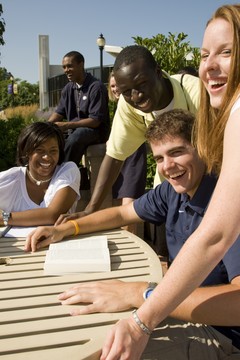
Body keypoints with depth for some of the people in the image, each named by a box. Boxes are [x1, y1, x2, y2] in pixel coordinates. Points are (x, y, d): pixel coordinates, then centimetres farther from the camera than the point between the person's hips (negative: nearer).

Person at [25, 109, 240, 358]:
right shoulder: (173, 190, -2)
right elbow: (122, 214, 13)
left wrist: (140, 294, -42)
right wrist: (65, 229, 0)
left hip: (216, 327, -6)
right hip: (180, 306, 7)